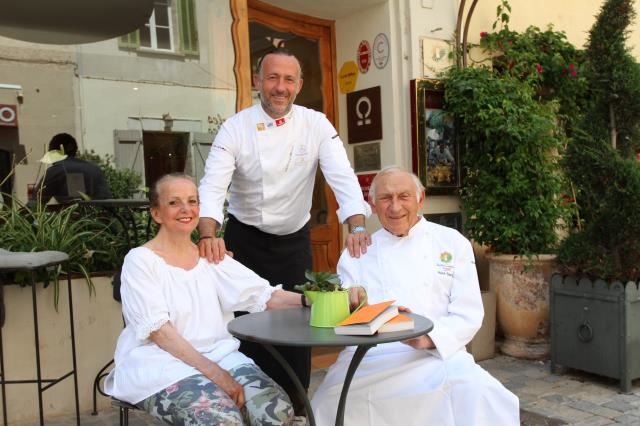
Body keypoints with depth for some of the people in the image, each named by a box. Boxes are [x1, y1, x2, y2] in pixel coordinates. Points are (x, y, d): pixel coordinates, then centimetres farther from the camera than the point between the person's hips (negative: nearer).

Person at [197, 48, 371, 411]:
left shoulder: (316, 125, -8)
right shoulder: (236, 128, -11)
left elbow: (342, 176, -19)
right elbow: (213, 184, -21)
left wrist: (358, 227, -36)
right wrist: (209, 234, -40)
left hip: (295, 239, 1)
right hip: (246, 239, -1)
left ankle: (295, 406, 22)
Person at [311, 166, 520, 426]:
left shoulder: (451, 243, 11)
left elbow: (468, 315, 2)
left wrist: (428, 338, -17)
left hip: (437, 355, 0)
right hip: (370, 357, 1)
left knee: (479, 395, -32)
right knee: (330, 401, -30)